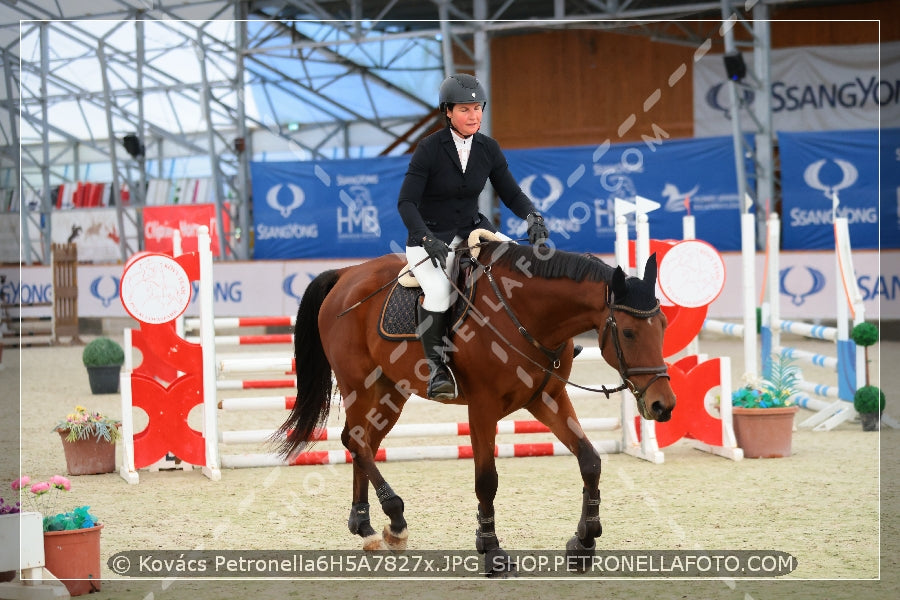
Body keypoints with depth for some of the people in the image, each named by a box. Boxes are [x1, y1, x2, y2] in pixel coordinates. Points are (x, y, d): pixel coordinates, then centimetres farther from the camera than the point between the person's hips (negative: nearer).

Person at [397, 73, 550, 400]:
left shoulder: (488, 149, 1)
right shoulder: (429, 149, -13)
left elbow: (511, 193, 5)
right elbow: (406, 202, -16)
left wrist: (533, 217, -17)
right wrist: (428, 240, -30)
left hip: (471, 229, 5)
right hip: (429, 236, -5)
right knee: (439, 289, -34)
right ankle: (437, 368, -22)